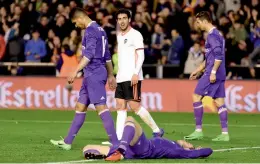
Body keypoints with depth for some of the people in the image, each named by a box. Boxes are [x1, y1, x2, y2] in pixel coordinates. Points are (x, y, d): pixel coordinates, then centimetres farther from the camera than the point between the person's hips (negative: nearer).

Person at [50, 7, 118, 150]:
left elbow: (89, 54, -22)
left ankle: (115, 143, -17)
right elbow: (107, 55, 23)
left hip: (93, 74, -10)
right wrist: (110, 76, 27)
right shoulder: (100, 30, 18)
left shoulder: (90, 30, -12)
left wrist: (75, 72, -24)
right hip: (91, 75, 10)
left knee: (101, 107, -13)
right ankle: (67, 142, 17)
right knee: (80, 107, 13)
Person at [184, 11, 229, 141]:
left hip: (212, 73, -9)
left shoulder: (212, 35, -12)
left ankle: (198, 131, -4)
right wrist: (199, 70, 28)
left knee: (196, 96, -4)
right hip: (220, 74, 9)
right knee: (219, 102, 6)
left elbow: (218, 55, -21)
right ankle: (225, 134, 3)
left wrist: (213, 72, -22)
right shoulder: (217, 34, 19)